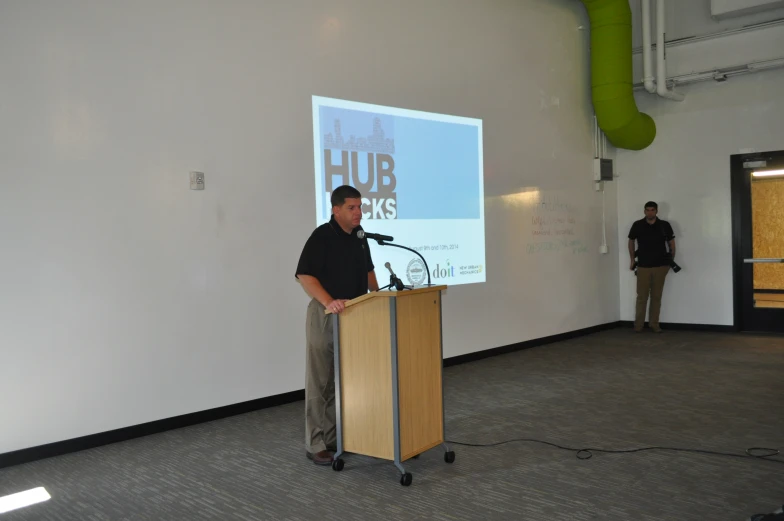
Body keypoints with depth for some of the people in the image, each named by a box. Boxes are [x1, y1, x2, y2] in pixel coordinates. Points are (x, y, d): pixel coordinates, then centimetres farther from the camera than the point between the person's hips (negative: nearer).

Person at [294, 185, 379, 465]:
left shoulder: (359, 235, 9)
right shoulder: (322, 236, -14)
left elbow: (367, 269, 20)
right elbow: (304, 275, -19)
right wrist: (329, 302, -30)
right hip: (325, 315, -7)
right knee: (320, 381, -1)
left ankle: (338, 437, 24)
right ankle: (316, 444, 6)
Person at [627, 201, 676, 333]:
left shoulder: (664, 225, -2)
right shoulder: (637, 225, -2)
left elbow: (671, 243, 10)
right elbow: (631, 241, 12)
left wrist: (671, 260, 9)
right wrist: (632, 260, 13)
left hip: (660, 266, 1)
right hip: (643, 266, -1)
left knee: (656, 296, 6)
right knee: (642, 296, 1)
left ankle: (654, 324, 14)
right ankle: (638, 325, 8)